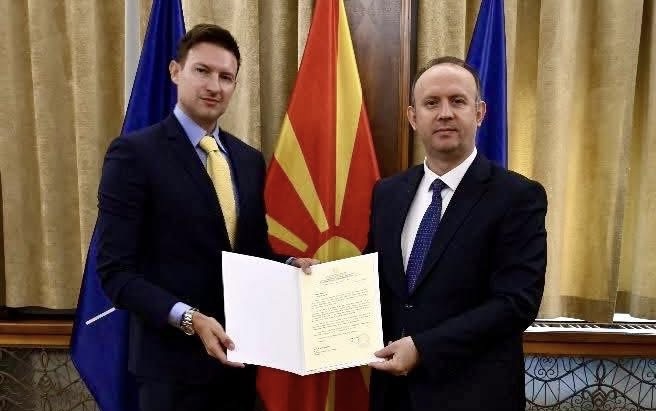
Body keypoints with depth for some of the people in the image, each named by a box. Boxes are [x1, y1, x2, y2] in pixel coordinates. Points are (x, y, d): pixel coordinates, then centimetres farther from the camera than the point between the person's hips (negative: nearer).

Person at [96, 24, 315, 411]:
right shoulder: (134, 153, -12)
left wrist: (289, 264, -6)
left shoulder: (250, 159, 6)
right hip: (174, 358, -5)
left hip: (239, 351, 6)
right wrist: (189, 318, -24)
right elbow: (116, 270, -14)